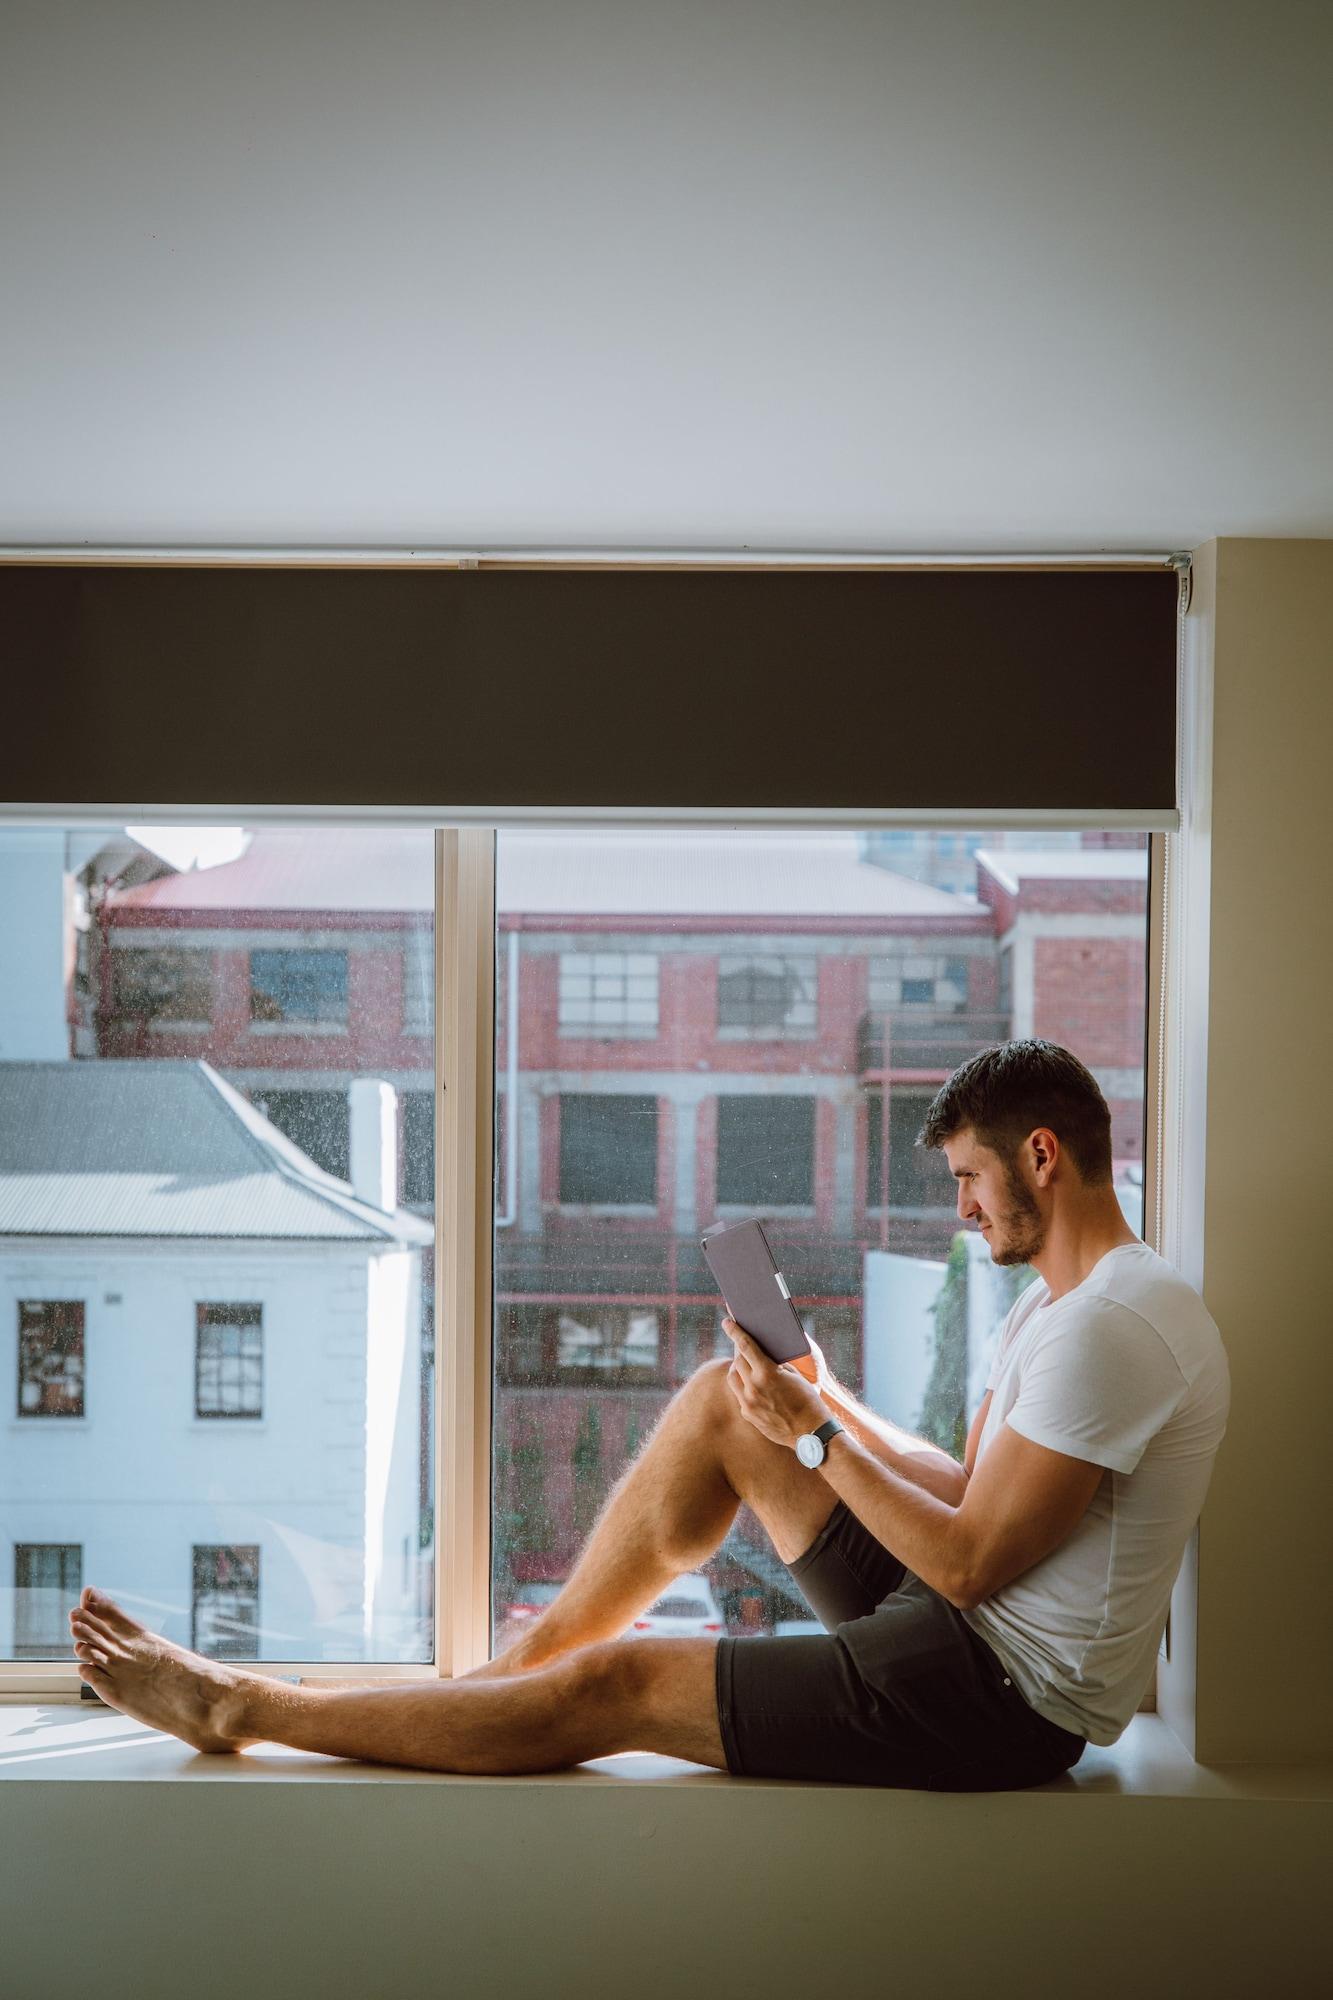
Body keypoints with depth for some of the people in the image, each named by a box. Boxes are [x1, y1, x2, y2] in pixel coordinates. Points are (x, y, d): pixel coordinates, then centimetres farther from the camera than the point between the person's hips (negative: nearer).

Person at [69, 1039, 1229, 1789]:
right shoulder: (1059, 1305, 12)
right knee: (718, 1402, 7)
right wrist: (828, 1405, 3)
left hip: (1006, 1698, -10)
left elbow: (970, 1561, -22)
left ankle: (235, 1708, 3)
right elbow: (966, 1492, 14)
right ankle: (516, 1666, 14)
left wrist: (814, 1436, -13)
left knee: (612, 1689, -9)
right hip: (975, 1630, 10)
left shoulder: (1108, 1329, -22)